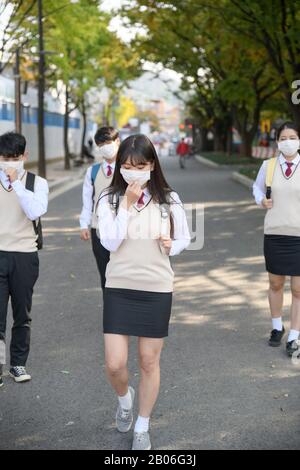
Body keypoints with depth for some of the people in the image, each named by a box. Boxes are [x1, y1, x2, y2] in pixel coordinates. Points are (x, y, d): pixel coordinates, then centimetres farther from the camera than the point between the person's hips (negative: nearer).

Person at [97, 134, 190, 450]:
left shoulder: (168, 200, -2)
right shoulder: (109, 199, -4)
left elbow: (184, 238, 10)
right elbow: (109, 242, -15)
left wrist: (172, 246, -12)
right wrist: (127, 203, -18)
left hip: (157, 290, 0)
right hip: (119, 288, 0)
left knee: (149, 363, 8)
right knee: (114, 365, -2)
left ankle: (143, 428, 27)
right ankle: (124, 398, 34)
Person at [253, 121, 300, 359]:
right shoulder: (268, 166, 1)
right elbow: (257, 187, 18)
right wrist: (261, 200, -1)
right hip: (274, 233, 2)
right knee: (275, 284, 16)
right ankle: (277, 327, 36)